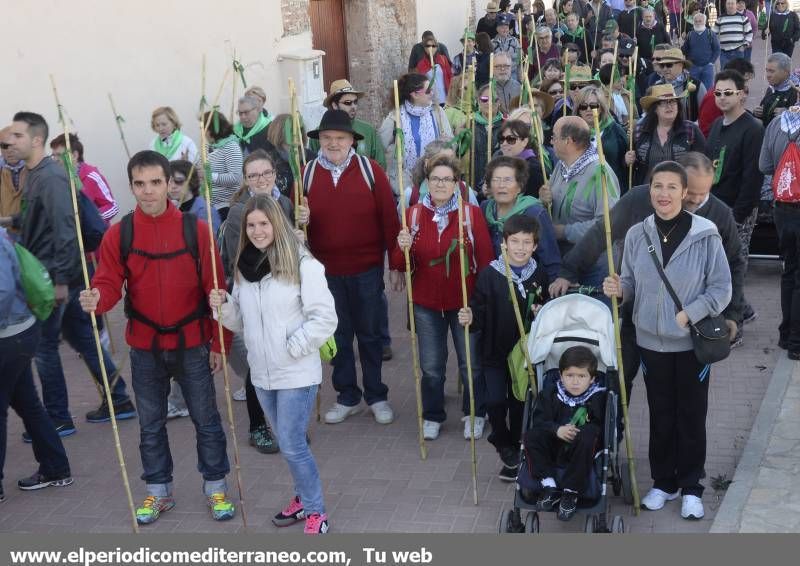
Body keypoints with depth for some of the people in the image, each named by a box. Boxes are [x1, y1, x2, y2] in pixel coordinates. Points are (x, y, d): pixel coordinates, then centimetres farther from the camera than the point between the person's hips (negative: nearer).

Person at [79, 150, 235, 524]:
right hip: (144, 348, 2)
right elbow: (109, 283, -8)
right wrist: (96, 299, -32)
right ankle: (158, 490, 31)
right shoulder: (118, 234, -4)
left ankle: (215, 486, 27)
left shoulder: (196, 229, -8)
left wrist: (219, 344, -5)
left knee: (205, 419, 10)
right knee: (151, 423, 14)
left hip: (192, 345, -1)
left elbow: (216, 291, -5)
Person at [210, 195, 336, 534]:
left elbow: (325, 318, -15)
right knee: (289, 443, 19)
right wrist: (224, 306, -6)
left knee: (292, 445, -4)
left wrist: (293, 347, -17)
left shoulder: (303, 264, -14)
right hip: (262, 373, 6)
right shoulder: (244, 267, 6)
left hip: (297, 373, -6)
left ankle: (315, 511, 13)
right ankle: (304, 497, 37)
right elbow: (243, 322, 13)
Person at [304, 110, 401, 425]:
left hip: (367, 269, -2)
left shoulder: (370, 171, -5)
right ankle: (347, 396, 28)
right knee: (338, 336, 13)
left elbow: (389, 218, -4)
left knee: (369, 334, 10)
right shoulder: (308, 174, 0)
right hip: (325, 271, 2)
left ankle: (376, 396, 25)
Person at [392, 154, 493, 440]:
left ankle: (475, 414, 30)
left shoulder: (472, 213, -7)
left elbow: (485, 259, -6)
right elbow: (399, 264, 1)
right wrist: (403, 248, -21)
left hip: (464, 302, -1)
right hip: (426, 303, 2)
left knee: (471, 363, 9)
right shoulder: (414, 214, -1)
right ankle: (432, 416, 28)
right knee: (431, 366, 9)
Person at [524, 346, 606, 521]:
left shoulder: (598, 397, -4)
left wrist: (580, 431, -24)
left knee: (587, 438, -36)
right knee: (531, 437, -21)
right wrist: (557, 429, -24)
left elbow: (602, 426, -7)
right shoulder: (550, 394, 3)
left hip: (582, 452, -3)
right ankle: (549, 486, -22)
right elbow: (539, 420, -4)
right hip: (553, 447, 3)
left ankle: (571, 492, -25)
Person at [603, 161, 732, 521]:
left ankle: (691, 488, 25)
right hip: (651, 342, 3)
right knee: (660, 416, 15)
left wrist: (688, 315, -18)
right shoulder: (636, 235, -2)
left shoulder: (705, 236, -12)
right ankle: (663, 482, 30)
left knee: (692, 417, 10)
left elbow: (721, 288, -8)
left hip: (692, 343, -2)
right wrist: (618, 290, -14)